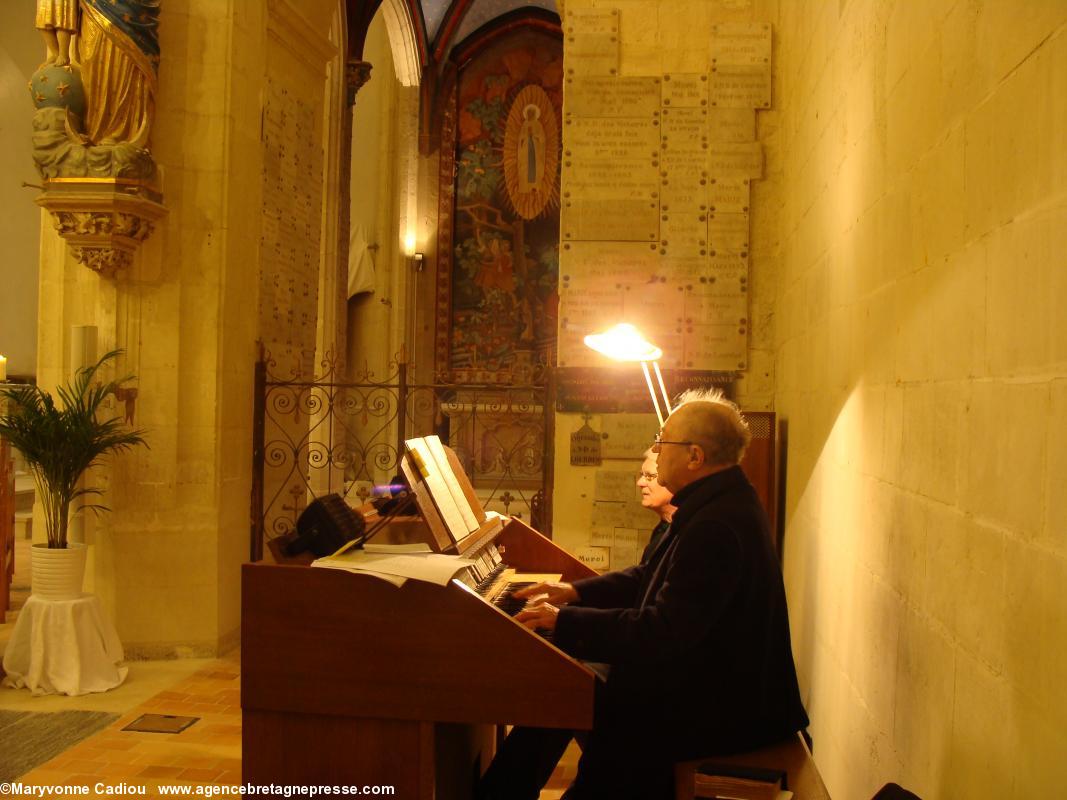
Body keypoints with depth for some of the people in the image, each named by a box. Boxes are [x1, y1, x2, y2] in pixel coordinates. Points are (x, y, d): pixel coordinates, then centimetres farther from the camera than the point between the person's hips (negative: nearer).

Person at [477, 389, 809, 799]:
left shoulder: (718, 526, -29)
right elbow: (653, 577, 15)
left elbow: (665, 633, -30)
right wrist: (577, 591, 8)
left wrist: (565, 622, -23)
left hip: (722, 706, -10)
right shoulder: (719, 501, 5)